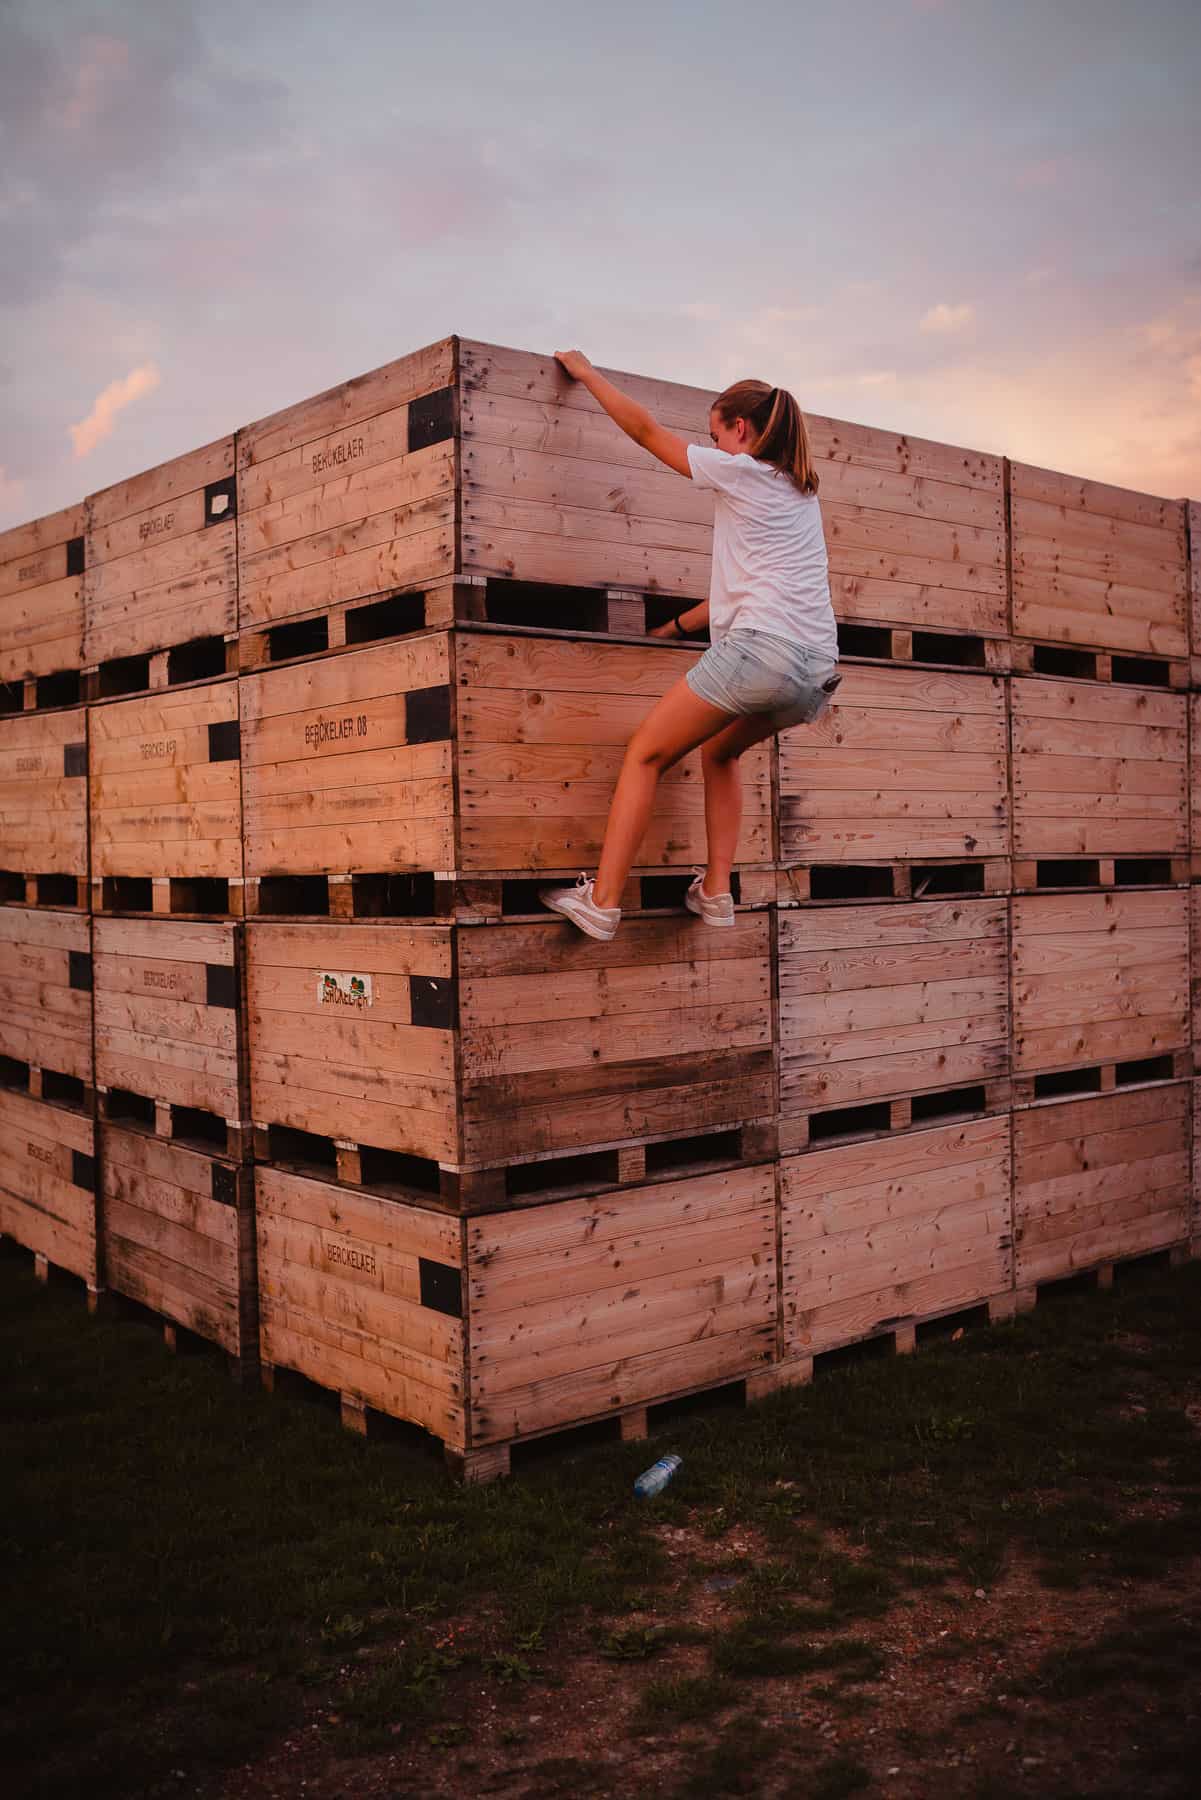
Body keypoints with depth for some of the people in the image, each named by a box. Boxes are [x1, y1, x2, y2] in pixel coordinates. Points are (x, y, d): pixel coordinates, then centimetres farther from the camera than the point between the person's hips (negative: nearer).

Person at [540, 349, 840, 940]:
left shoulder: (738, 470, 4)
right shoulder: (802, 490, 27)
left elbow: (645, 428, 12)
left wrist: (586, 372, 24)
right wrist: (677, 627, 38)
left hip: (761, 648, -8)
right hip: (817, 671, 8)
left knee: (645, 754, 1)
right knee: (718, 750, 28)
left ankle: (602, 901, -6)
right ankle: (716, 891, 18)